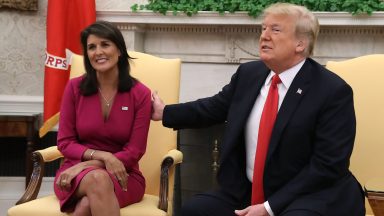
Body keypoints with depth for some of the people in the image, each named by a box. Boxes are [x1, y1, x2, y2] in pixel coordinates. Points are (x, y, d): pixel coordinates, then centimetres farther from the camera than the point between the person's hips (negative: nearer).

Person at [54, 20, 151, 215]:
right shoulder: (74, 88, -1)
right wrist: (102, 156, -19)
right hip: (76, 171, 1)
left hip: (122, 175, -1)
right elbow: (65, 143, 0)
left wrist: (87, 165, -18)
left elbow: (134, 152, -7)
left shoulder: (140, 94, -5)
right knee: (97, 179, -36)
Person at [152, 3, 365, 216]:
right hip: (247, 192, 6)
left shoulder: (333, 91, -13)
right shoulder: (248, 73, 5)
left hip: (309, 196, -5)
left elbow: (328, 165, -16)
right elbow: (213, 107, 23)